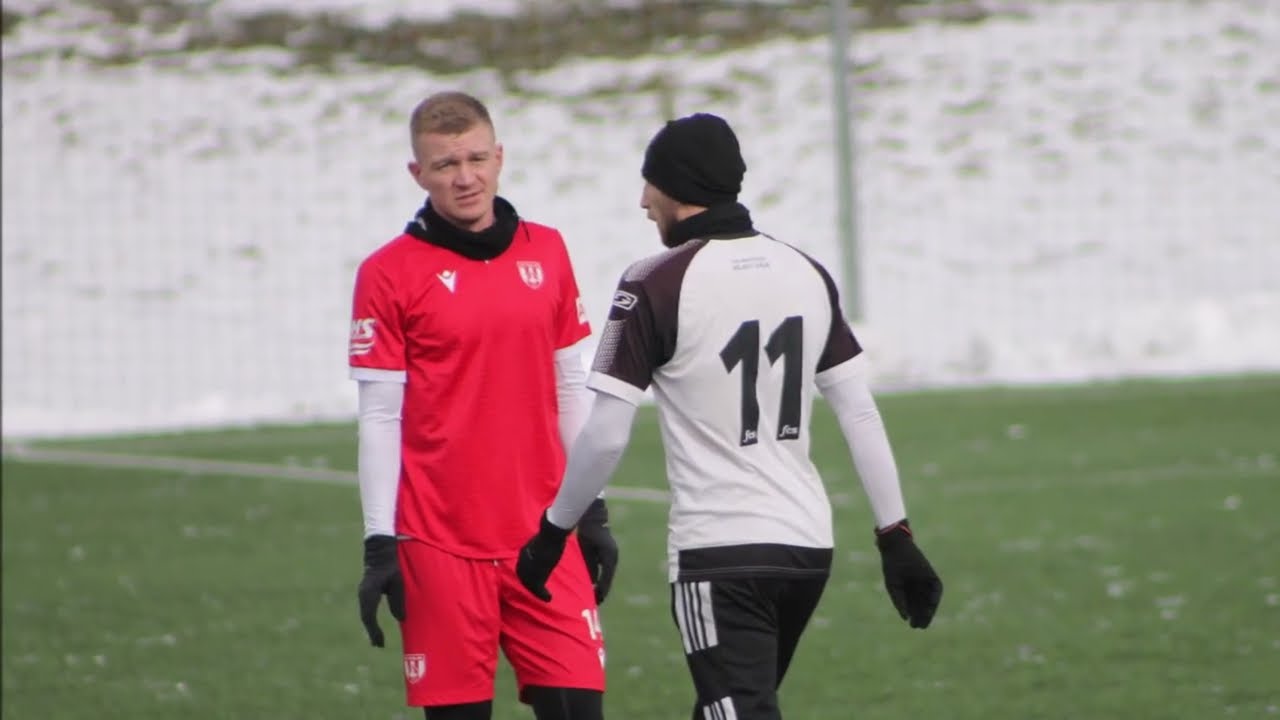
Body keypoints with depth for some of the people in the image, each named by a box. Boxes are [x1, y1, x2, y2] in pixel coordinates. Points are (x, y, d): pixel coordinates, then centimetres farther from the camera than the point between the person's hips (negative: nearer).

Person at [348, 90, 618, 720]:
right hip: (441, 543, -3)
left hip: (544, 535, 3)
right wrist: (380, 544, -8)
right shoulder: (389, 273, -3)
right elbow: (379, 418, -4)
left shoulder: (545, 253, 9)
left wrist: (592, 510, 14)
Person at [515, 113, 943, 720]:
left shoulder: (657, 285, -10)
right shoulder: (806, 275, 8)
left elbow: (605, 438, -11)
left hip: (719, 555, -7)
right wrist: (896, 537, 13)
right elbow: (860, 414, 8)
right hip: (808, 544, 7)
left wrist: (552, 533, 2)